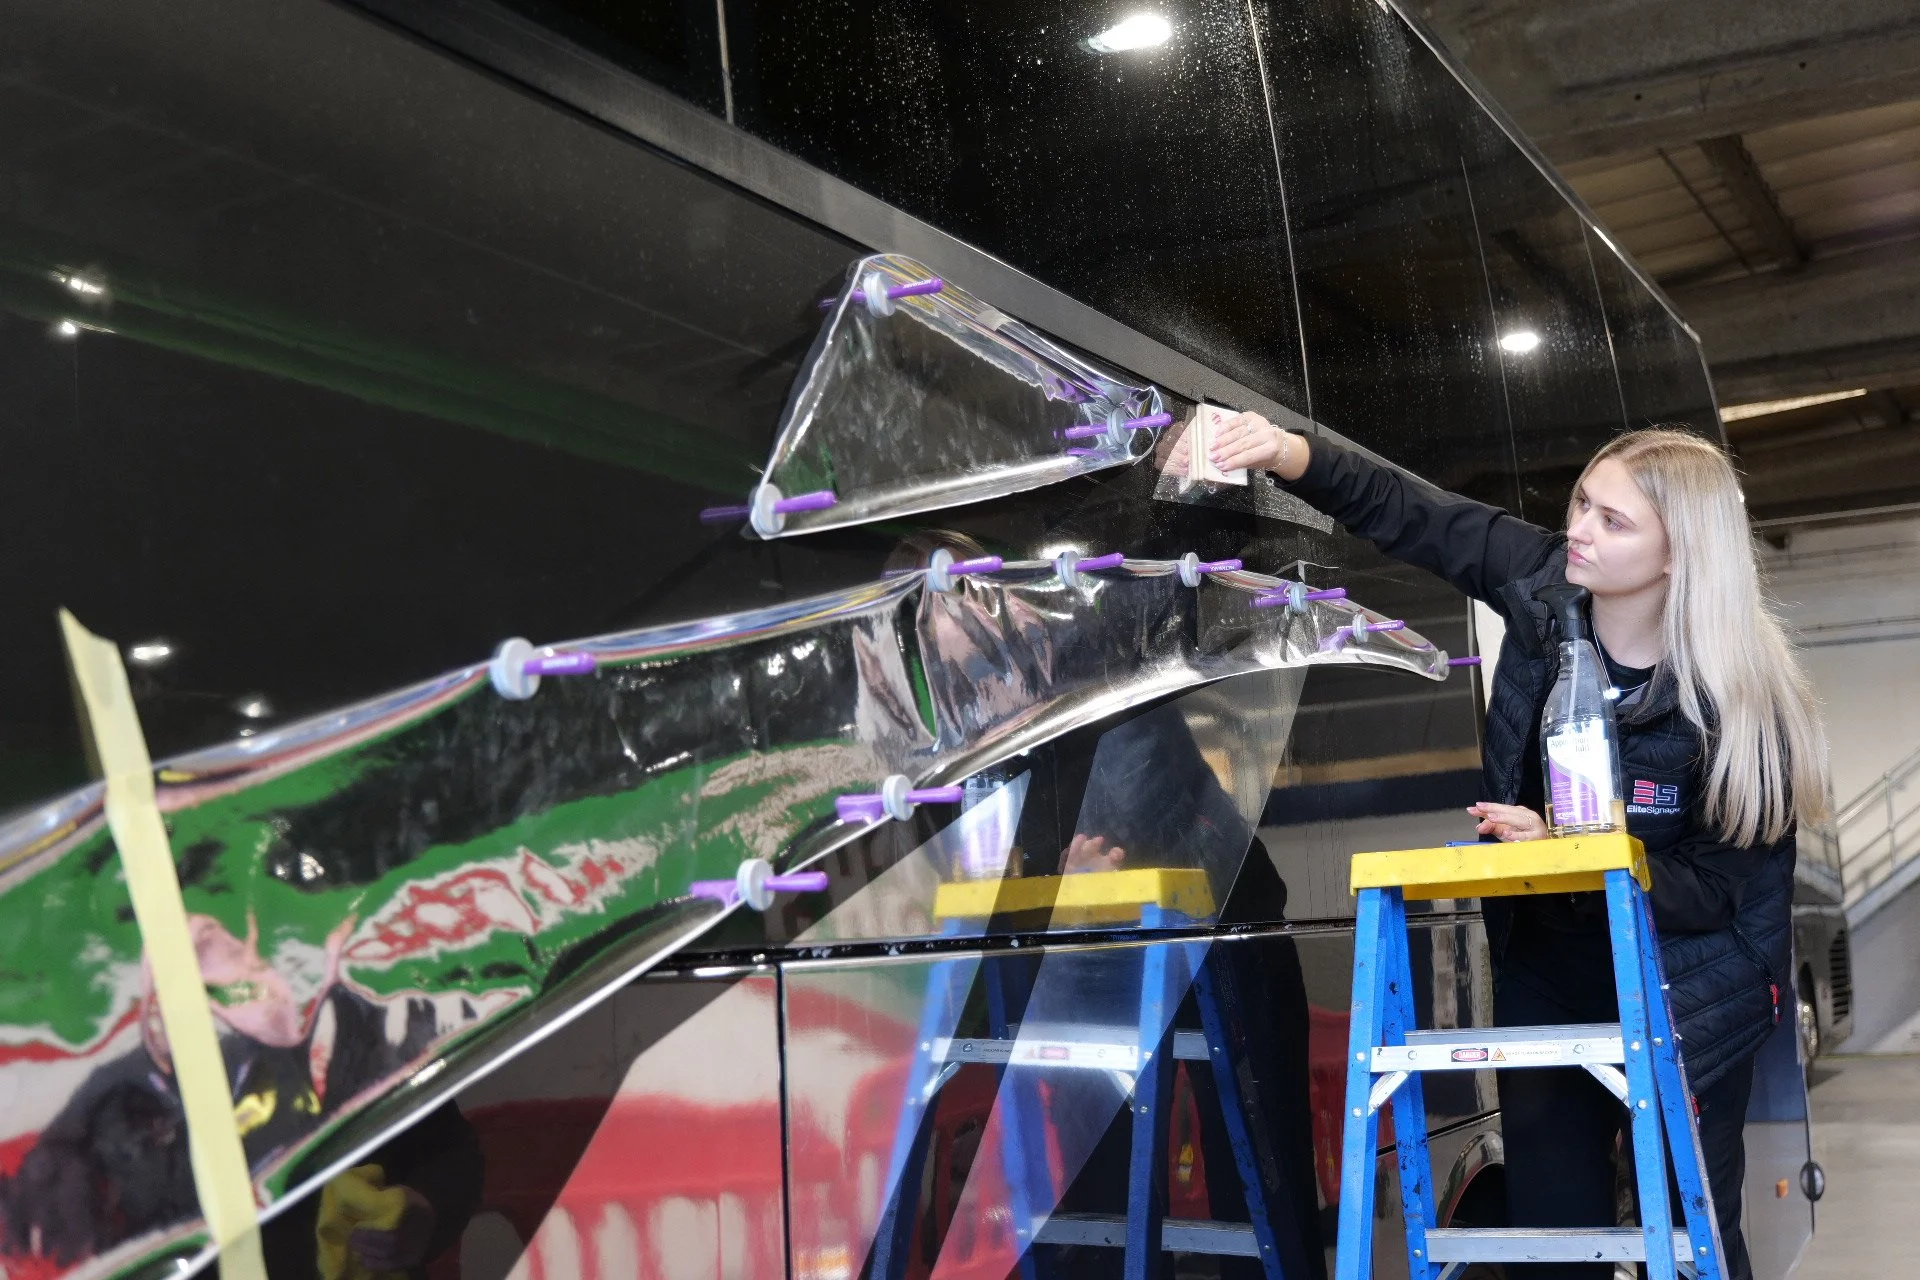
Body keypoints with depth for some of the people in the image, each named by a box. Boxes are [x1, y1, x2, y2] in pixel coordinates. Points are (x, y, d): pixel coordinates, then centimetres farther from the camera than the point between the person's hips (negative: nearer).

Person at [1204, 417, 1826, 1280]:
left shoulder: (1741, 699, -23)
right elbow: (1407, 514, -5)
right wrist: (1294, 457, -21)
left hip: (1685, 998, -4)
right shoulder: (1544, 584, -12)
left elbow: (1715, 890, -17)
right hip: (1546, 974, 4)